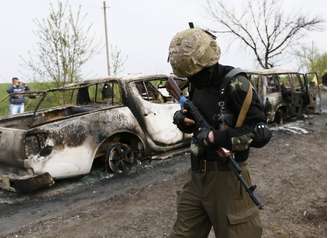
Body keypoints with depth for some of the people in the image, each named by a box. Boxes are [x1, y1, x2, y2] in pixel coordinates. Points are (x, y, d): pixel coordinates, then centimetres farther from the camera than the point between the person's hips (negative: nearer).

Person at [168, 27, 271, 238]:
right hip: (197, 177, 7)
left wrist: (214, 137, -22)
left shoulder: (235, 84, -16)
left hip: (227, 178, -7)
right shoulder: (196, 84, 5)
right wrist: (182, 118, -6)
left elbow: (261, 133, -18)